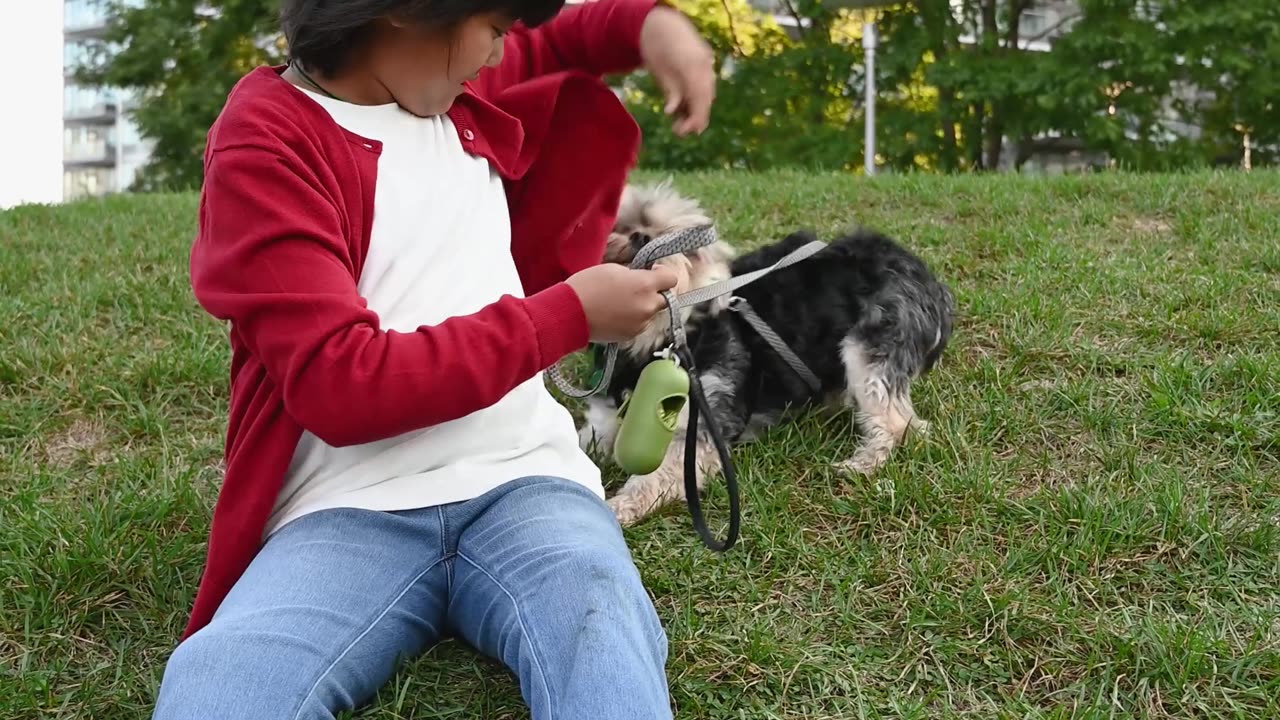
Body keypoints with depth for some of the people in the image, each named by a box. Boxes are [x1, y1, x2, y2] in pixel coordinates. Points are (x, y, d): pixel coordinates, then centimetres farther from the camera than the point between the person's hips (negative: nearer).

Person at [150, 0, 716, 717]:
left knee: (607, 643, -31)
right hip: (352, 511, -3)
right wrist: (568, 314, -10)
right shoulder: (265, 144, -5)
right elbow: (339, 385, -15)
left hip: (519, 482, 4)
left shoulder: (461, 92, 14)